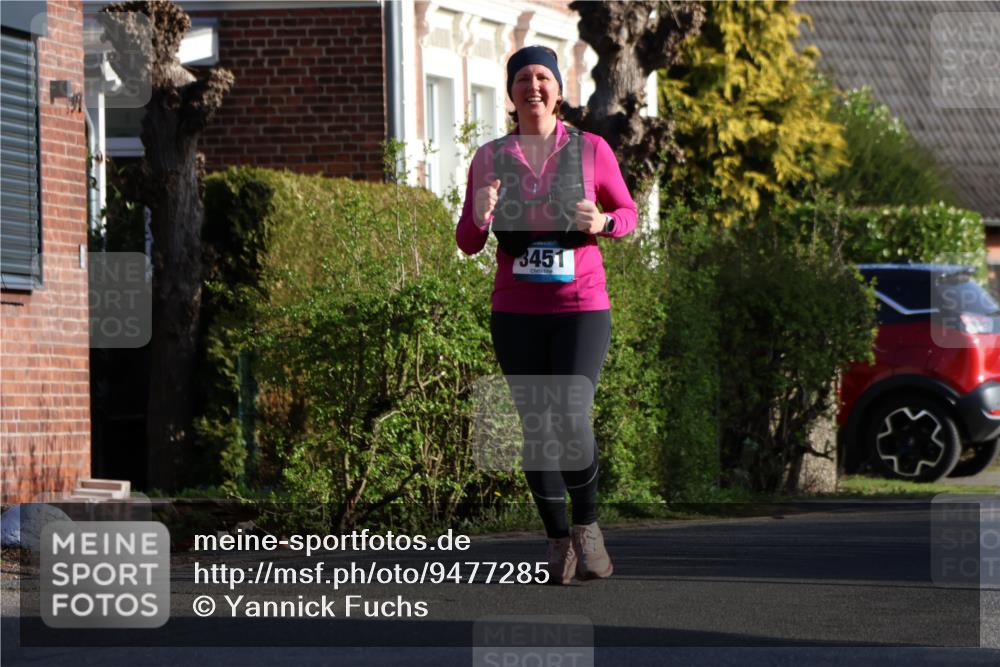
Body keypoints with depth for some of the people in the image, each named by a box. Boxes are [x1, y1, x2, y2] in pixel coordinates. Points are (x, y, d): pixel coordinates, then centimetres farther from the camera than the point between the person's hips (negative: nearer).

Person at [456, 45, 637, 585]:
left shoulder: (591, 150, -1)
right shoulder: (489, 159, 3)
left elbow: (627, 213, 11)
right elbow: (468, 243, 4)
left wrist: (602, 223, -13)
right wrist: (480, 215, -19)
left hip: (581, 308, -2)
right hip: (516, 313, 2)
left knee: (572, 421, -16)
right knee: (536, 427, 2)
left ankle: (587, 524, 6)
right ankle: (558, 541, 15)